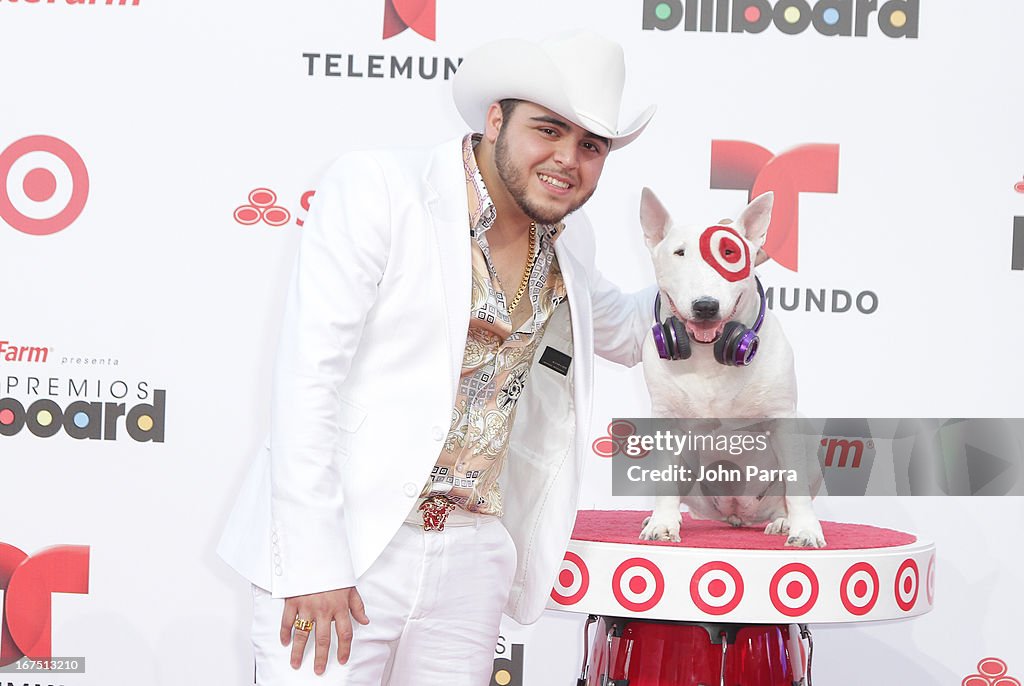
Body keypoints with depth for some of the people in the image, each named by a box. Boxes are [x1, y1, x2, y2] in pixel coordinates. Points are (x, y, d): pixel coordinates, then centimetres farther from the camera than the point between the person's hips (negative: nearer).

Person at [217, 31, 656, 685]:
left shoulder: (568, 243, 10)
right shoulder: (378, 187, -8)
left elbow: (618, 330, 33)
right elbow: (308, 378, -14)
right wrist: (312, 563, -18)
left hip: (471, 561, 5)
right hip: (344, 547, -5)